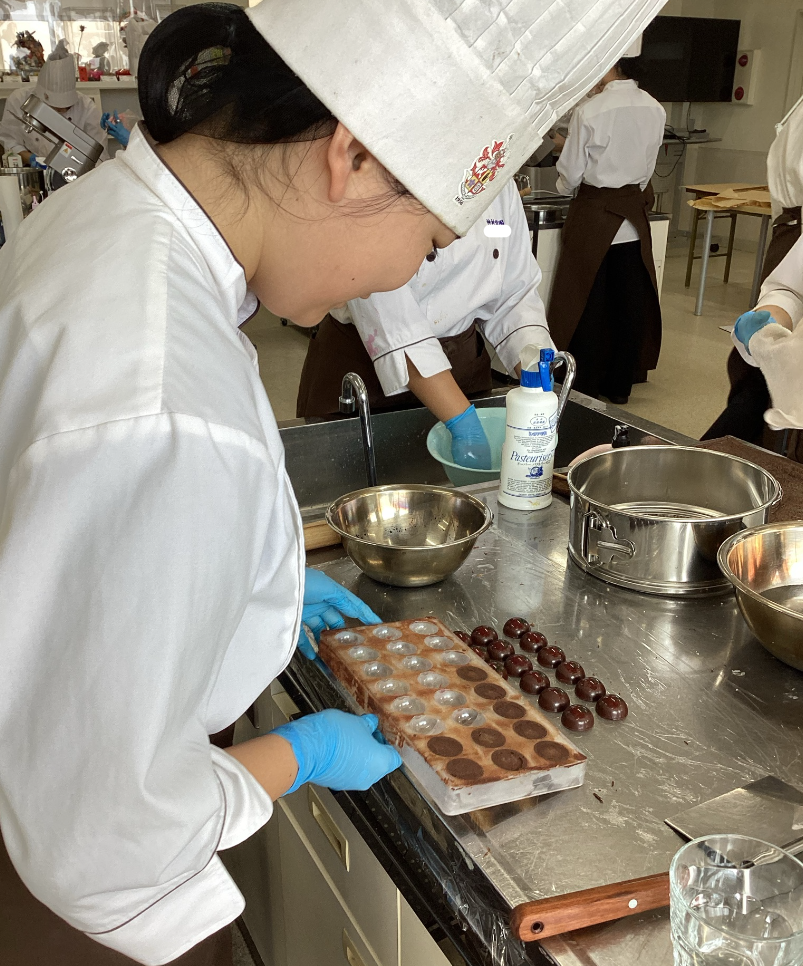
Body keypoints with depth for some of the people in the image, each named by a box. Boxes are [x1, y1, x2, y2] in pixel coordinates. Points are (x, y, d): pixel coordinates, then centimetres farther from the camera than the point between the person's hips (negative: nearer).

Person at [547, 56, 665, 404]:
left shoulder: (589, 111, -16)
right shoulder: (656, 110, -1)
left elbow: (571, 174, -9)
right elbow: (647, 169, 10)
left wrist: (566, 187, 12)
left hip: (594, 216, -4)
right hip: (633, 215, 5)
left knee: (587, 305, 6)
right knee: (629, 304, 11)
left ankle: (585, 388, 13)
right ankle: (620, 385, 20)